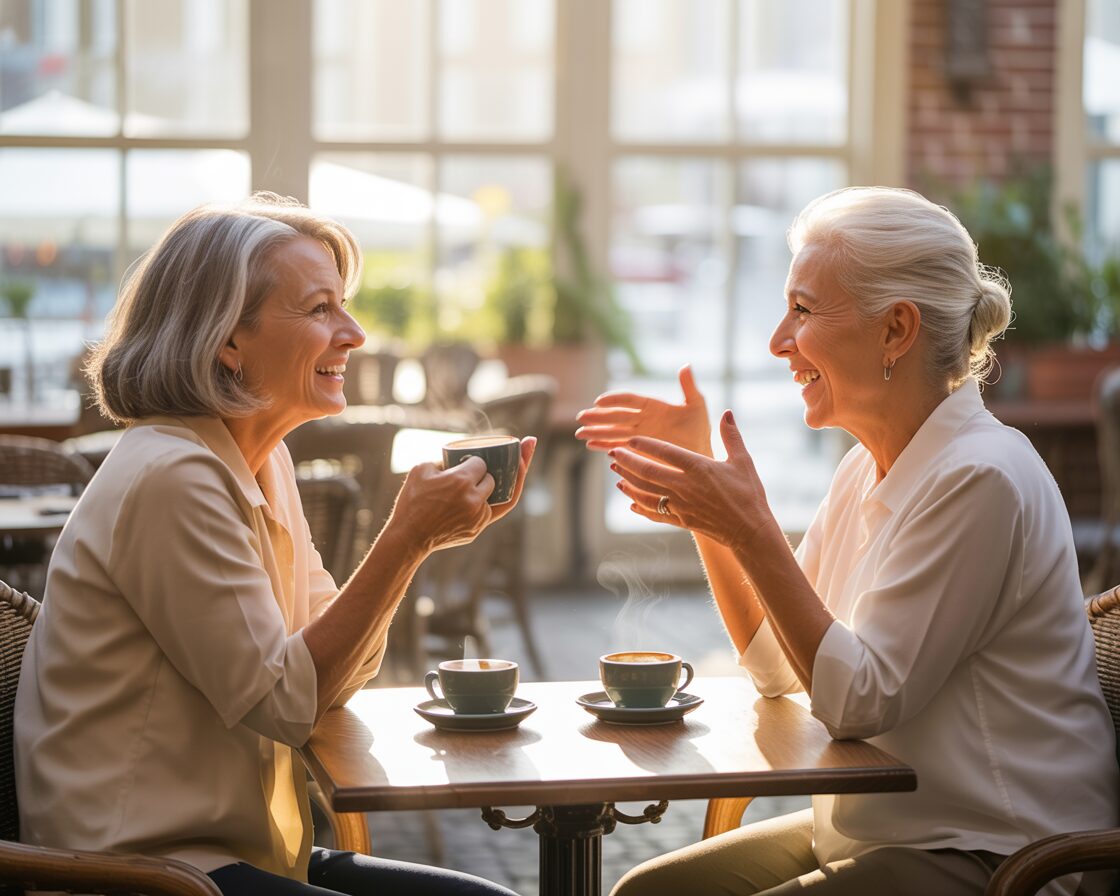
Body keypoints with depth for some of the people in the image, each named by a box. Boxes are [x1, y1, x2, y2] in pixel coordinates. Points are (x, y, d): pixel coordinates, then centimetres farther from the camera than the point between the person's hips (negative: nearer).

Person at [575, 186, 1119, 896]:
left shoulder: (978, 479, -20)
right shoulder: (870, 467, 9)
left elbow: (860, 699, -20)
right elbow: (776, 663, 10)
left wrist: (751, 531, -23)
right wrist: (698, 483, 5)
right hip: (878, 832, 9)